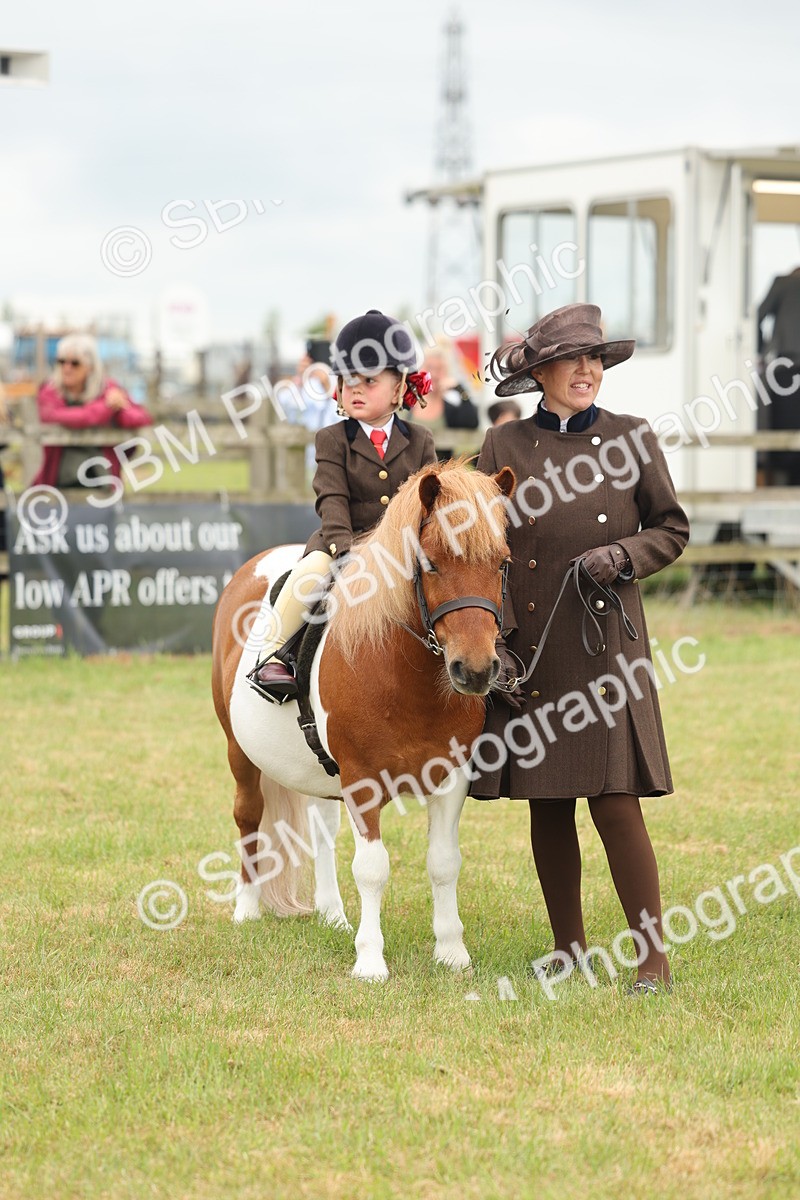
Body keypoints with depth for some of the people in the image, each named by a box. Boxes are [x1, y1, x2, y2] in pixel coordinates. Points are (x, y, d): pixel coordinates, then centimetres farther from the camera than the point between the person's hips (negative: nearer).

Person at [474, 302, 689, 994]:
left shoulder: (631, 439, 3)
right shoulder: (504, 446, 4)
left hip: (606, 644, -2)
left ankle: (654, 956, -4)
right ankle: (568, 949, 19)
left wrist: (623, 555, -10)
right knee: (547, 804, 7)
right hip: (529, 646, 2)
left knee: (614, 800, -9)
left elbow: (672, 529, 10)